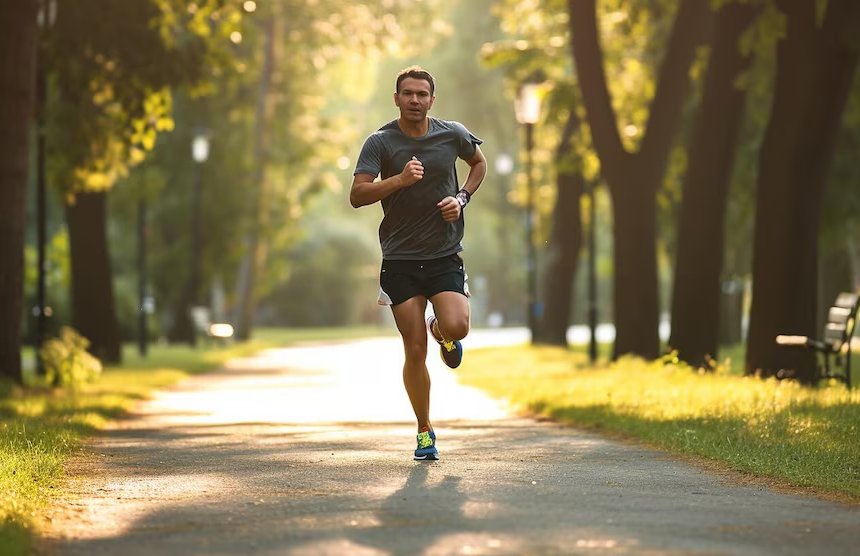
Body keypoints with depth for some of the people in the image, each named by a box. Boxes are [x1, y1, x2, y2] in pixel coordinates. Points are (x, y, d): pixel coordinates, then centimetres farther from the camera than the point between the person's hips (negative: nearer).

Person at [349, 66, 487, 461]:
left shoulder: (453, 134, 1)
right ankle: (425, 431, 16)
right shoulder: (380, 142, -5)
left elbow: (479, 163, 22)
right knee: (415, 352, -2)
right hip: (400, 260, -1)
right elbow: (357, 195, -14)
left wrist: (461, 199, 4)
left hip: (446, 255, 1)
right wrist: (400, 179, -28)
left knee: (456, 328, -21)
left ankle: (440, 329, 18)